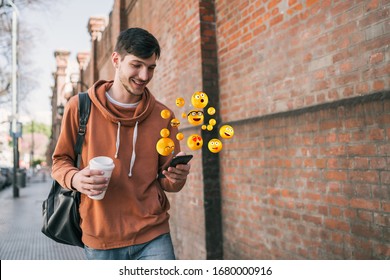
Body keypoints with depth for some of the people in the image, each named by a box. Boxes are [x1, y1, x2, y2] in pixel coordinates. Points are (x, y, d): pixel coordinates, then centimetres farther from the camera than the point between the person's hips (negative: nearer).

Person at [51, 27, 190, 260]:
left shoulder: (163, 116, 1)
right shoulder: (80, 107, -3)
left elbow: (167, 180, 7)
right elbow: (60, 161, 5)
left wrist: (176, 177, -16)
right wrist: (75, 178, -17)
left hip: (153, 236, 1)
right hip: (99, 240, 0)